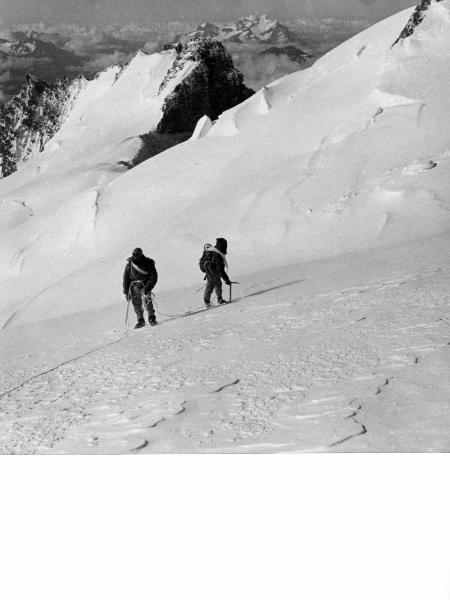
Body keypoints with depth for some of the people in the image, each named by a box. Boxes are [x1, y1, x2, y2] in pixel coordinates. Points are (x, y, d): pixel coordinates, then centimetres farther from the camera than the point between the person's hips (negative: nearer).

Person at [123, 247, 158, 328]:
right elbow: (126, 278, 10)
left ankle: (152, 318, -13)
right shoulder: (129, 264, 1)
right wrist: (126, 292, 6)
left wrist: (147, 288, -20)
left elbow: (154, 277, -10)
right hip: (134, 286, 3)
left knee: (146, 299, -23)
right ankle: (140, 320, 12)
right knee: (136, 303, -3)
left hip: (145, 285, -3)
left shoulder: (148, 263, -8)